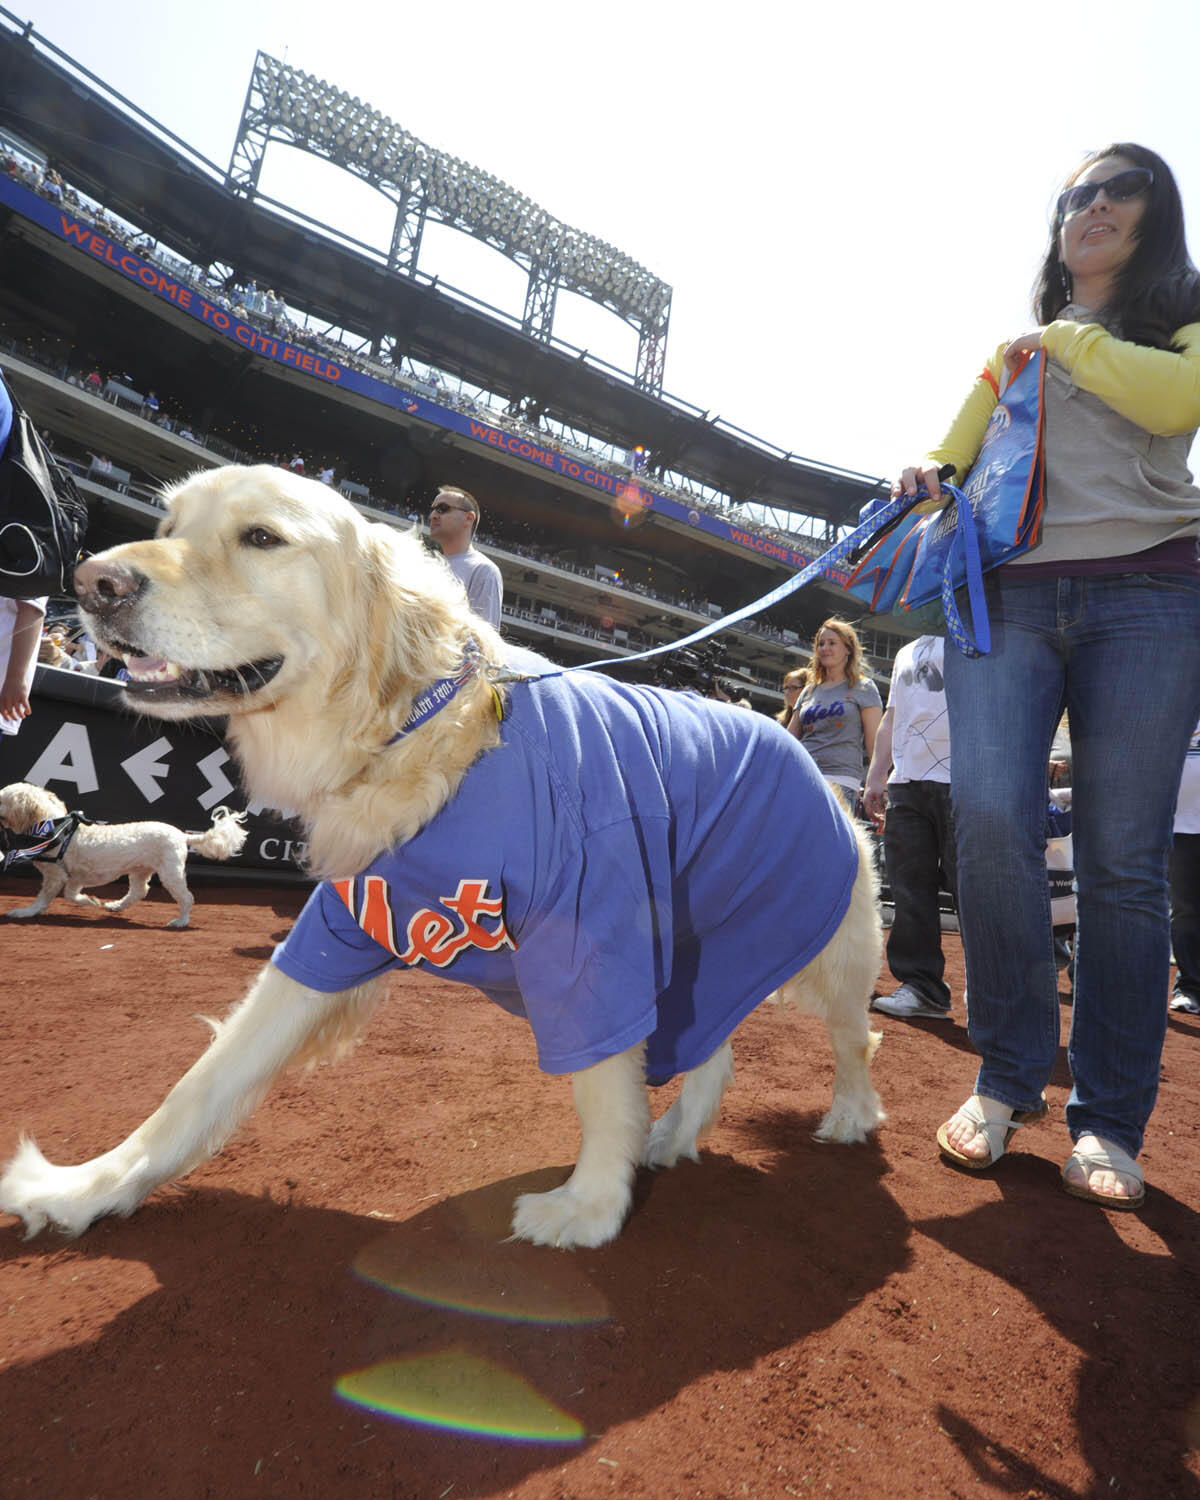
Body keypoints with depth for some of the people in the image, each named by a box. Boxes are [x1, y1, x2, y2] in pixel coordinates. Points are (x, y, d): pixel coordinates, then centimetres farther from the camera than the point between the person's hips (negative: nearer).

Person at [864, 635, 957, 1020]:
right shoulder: (906, 654, 26)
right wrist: (875, 778, 21)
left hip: (959, 782, -6)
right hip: (906, 783, 7)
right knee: (910, 889, 3)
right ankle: (921, 986, 10)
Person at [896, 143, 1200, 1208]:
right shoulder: (1016, 345, 29)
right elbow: (959, 450, 24)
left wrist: (1068, 339, 7)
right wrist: (930, 474, 2)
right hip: (1005, 597, 2)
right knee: (992, 820, -18)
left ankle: (1109, 1121, 7)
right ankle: (1007, 1080, 0)